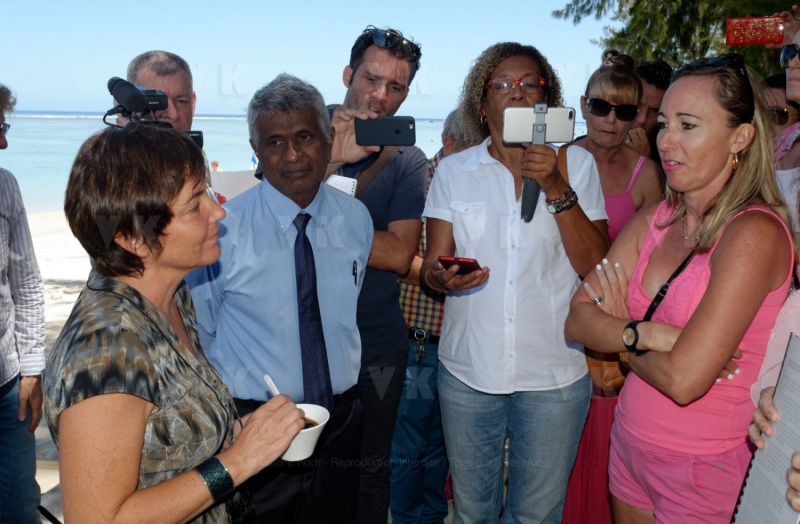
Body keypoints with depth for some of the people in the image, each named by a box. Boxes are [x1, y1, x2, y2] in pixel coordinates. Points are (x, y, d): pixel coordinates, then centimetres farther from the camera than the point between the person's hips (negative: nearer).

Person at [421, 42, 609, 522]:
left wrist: (557, 188, -18)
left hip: (555, 374, 0)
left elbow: (595, 266, -7)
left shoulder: (577, 163, 2)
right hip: (467, 370, 1)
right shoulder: (454, 170, 4)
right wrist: (444, 277, -20)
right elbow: (431, 266, 2)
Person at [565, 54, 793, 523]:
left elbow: (683, 380, -26)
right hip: (630, 444, 6)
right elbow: (578, 320, -4)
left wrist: (619, 335, -9)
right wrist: (648, 333, -22)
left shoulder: (754, 233, -21)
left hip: (704, 467, -6)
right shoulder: (655, 220, 1)